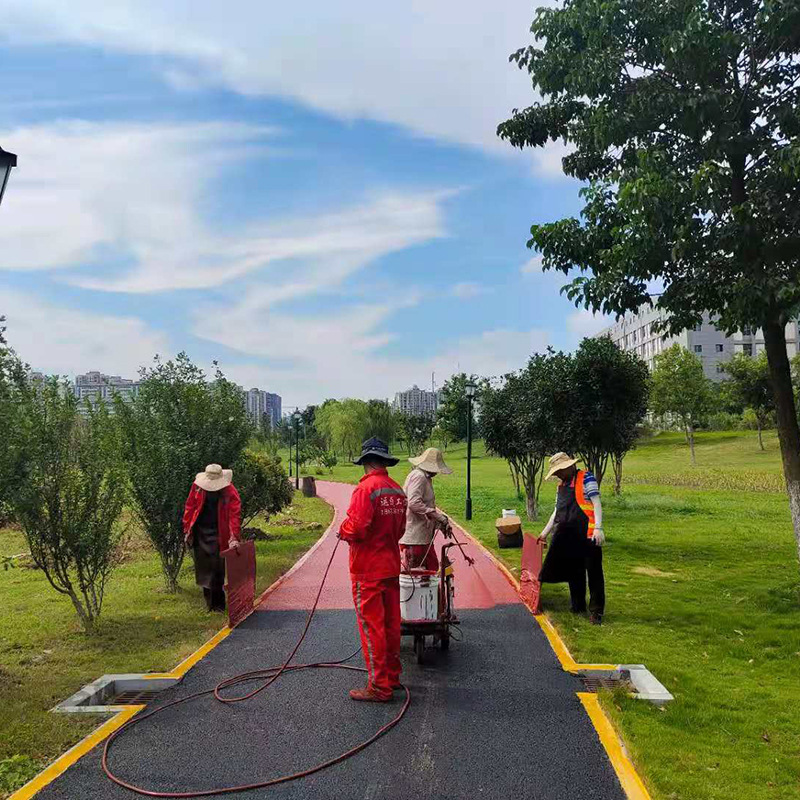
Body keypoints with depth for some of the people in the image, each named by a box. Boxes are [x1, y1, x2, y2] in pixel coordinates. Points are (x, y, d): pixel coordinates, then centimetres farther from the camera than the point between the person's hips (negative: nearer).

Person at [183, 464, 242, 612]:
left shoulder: (230, 492, -14)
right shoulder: (197, 486, -4)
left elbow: (235, 515, -19)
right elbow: (189, 508, 3)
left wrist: (233, 538, -28)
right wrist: (187, 530, 2)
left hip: (218, 535, -4)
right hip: (199, 532, 4)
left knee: (217, 570, -2)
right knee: (203, 568, 13)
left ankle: (217, 604, 11)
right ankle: (209, 600, 29)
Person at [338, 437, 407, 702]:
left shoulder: (366, 488, -19)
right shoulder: (397, 490, 5)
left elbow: (355, 528, -25)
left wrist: (342, 531, -6)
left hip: (368, 569, -8)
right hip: (391, 565, 8)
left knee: (371, 626, 1)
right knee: (391, 623, 17)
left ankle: (379, 686, 9)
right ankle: (392, 676, 30)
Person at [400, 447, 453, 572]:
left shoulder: (426, 478, 19)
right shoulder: (418, 476, -14)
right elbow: (414, 503, -27)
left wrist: (439, 524, 12)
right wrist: (439, 517, -23)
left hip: (424, 538, 10)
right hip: (414, 539, -10)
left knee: (433, 569, 12)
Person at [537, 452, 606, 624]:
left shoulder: (586, 479, -6)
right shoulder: (561, 486, 16)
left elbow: (596, 504, -12)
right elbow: (557, 512, 21)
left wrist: (598, 528, -22)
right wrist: (545, 532, 21)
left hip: (587, 535, -7)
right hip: (567, 536, 8)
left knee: (594, 573, 1)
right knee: (574, 573, 14)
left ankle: (596, 611, 9)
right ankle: (578, 607, 26)